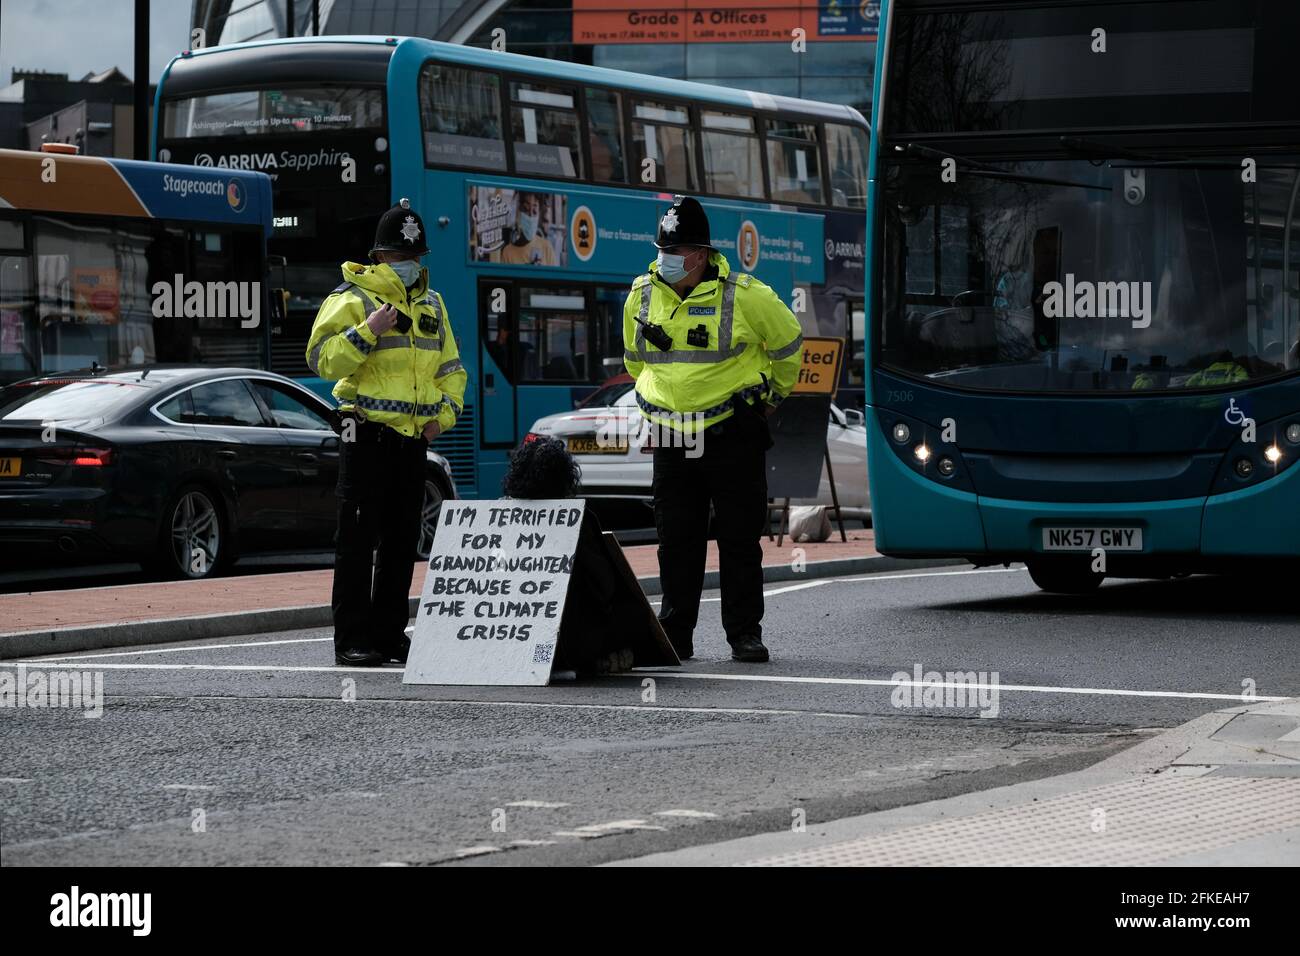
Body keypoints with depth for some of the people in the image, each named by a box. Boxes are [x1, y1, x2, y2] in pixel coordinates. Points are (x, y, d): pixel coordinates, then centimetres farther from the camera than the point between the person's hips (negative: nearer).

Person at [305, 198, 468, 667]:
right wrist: (368, 330, -24)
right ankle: (351, 640, -5)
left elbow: (451, 367, 24)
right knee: (359, 538, -6)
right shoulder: (351, 300, -5)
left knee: (402, 540, 9)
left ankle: (389, 632, 16)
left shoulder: (431, 305, 16)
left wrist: (444, 413, 9)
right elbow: (323, 360, -14)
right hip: (366, 433, -7)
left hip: (413, 436, 7)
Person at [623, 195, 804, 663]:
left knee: (740, 538, 1)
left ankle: (745, 633, 8)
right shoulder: (642, 296, 1)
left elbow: (787, 343, 6)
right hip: (672, 439, 3)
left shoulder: (745, 296, -11)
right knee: (677, 541, 6)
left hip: (734, 433, -3)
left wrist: (772, 395, 16)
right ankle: (675, 633, 14)